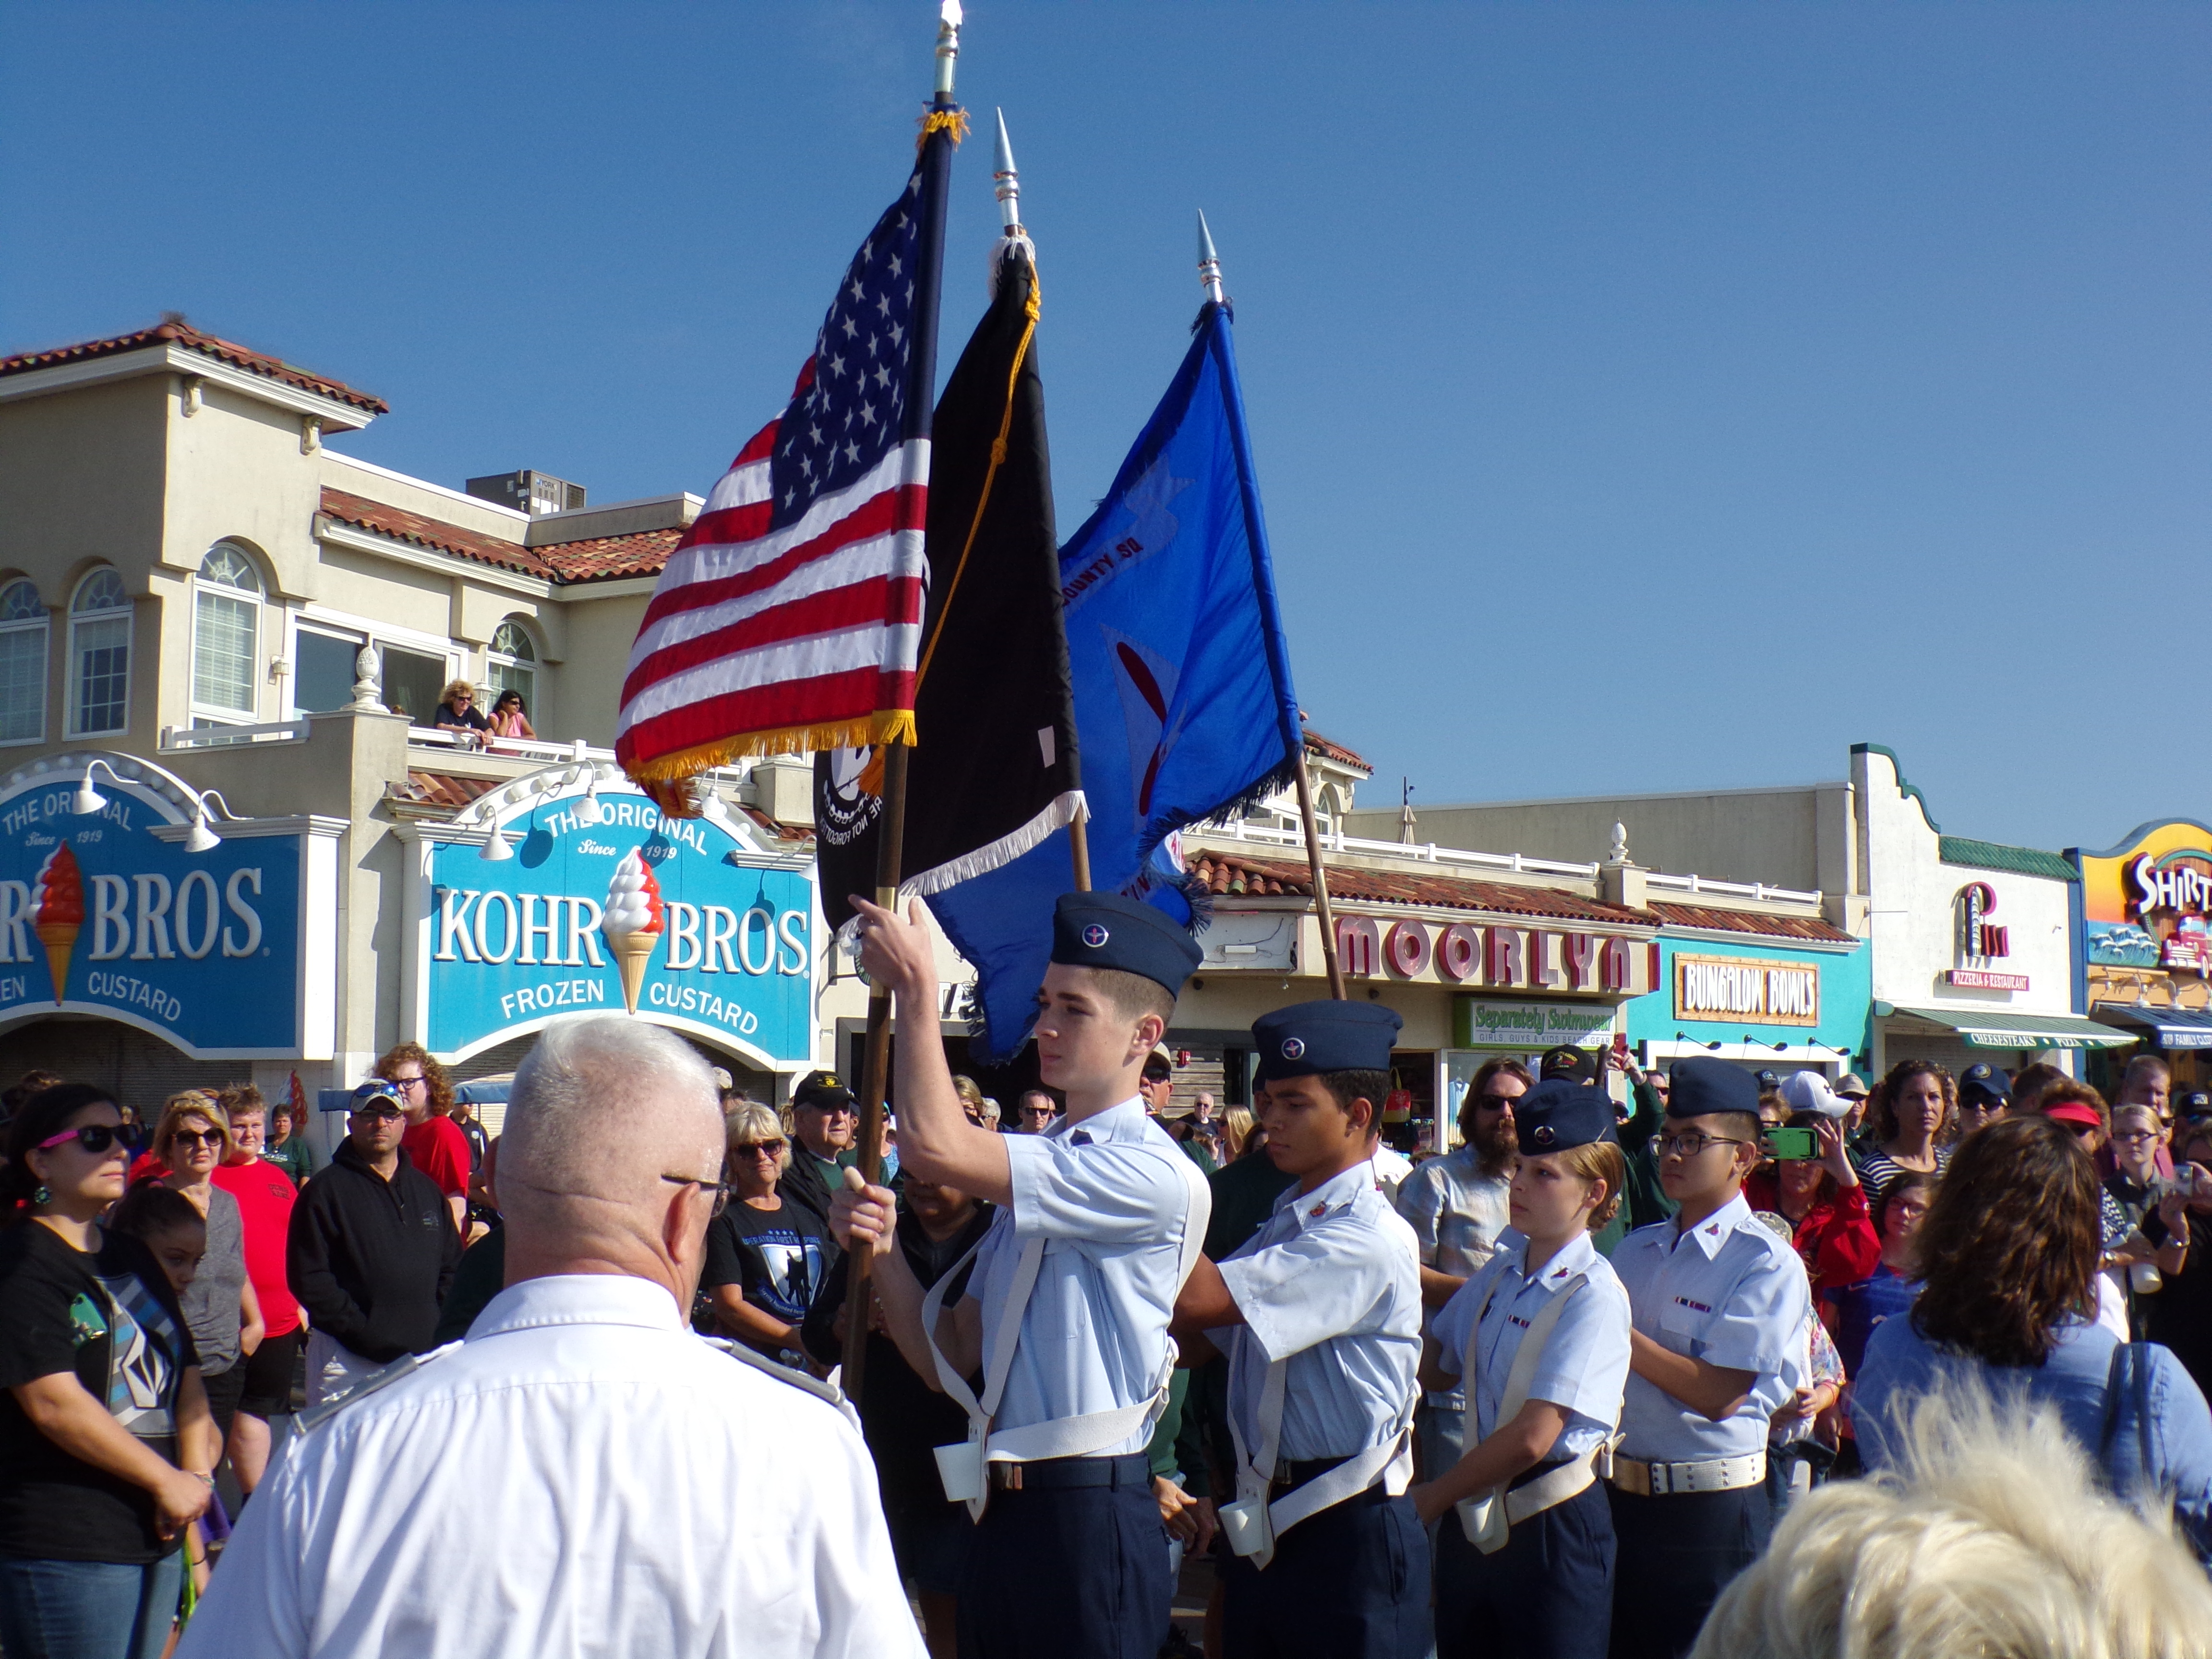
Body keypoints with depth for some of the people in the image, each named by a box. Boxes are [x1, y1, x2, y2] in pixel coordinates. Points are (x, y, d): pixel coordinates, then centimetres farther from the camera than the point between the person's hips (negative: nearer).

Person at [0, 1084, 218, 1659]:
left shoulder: (133, 1257, 15)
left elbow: (186, 1371, 13)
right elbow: (54, 1402, -18)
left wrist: (196, 1473, -4)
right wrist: (168, 1481, -14)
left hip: (157, 1536, 8)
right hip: (66, 1551, -8)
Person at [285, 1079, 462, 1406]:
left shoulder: (427, 1190, 16)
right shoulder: (325, 1191, -1)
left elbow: (451, 1268, 18)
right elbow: (309, 1278, -8)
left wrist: (438, 1334, 3)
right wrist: (361, 1332, -15)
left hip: (422, 1355, 5)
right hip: (350, 1362, -5)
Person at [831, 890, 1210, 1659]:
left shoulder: (1155, 1177, -15)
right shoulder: (1032, 1172, 13)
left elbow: (934, 1145, -24)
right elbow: (953, 1360, 13)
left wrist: (917, 987, -14)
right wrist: (882, 1249, -3)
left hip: (1088, 1521, -8)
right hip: (1002, 1513, 8)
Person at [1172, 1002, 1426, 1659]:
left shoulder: (1369, 1240, -19)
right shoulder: (1286, 1221, 11)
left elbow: (1196, 1300, -27)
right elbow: (1195, 1343, 12)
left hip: (1346, 1533, -8)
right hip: (1267, 1520, 8)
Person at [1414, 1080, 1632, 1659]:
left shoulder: (1593, 1295, -16)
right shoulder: (1499, 1274, 7)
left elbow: (1532, 1437, -19)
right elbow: (1433, 1365, 13)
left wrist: (1433, 1497, -8)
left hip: (1553, 1528, -7)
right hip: (1474, 1517, 7)